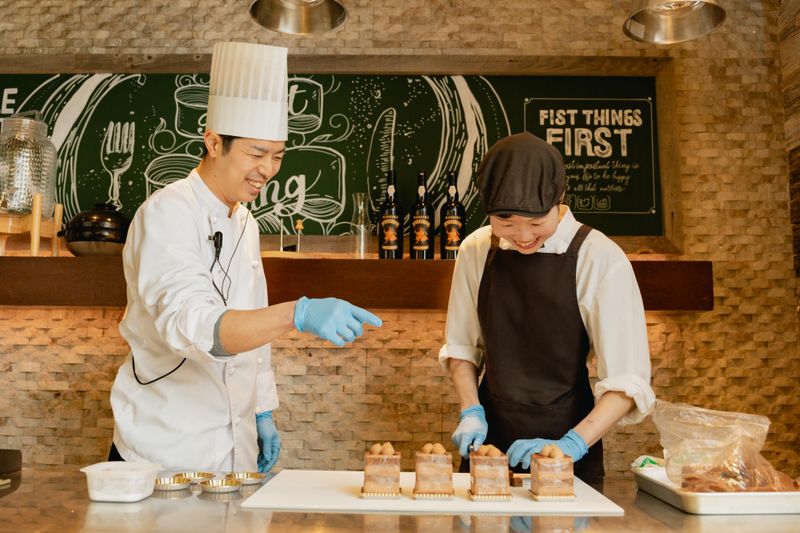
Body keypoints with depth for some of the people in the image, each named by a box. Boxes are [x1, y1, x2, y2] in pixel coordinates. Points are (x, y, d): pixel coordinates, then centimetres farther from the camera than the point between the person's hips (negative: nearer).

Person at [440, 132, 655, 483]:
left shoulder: (601, 260, -15)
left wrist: (572, 445, -23)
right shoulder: (476, 250, -5)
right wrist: (471, 411, -6)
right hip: (489, 438, 3)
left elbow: (628, 381, -14)